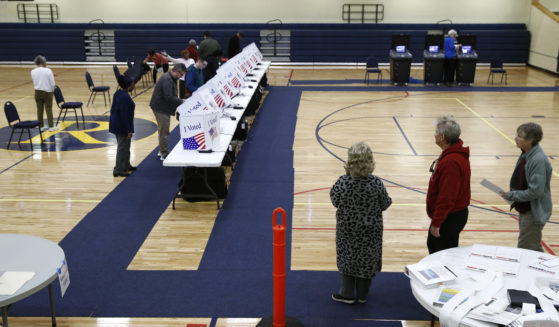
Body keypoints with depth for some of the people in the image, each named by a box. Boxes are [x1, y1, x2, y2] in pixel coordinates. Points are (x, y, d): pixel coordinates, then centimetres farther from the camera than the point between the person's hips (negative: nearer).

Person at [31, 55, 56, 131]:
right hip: (47, 92, -3)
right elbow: (52, 83, -10)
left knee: (39, 109, 10)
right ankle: (51, 126, 4)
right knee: (49, 109, 2)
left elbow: (34, 82, 5)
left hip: (38, 92, 3)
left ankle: (41, 126, 15)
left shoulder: (33, 72, -3)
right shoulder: (48, 71, -14)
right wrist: (52, 91, 6)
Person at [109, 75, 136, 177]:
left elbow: (114, 109, 14)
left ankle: (126, 165, 36)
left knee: (125, 146, 22)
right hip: (122, 126, -10)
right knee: (123, 147, 0)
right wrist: (129, 130, -20)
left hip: (116, 124, 10)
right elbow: (124, 115, -24)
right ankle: (118, 170, 7)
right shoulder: (125, 97, -24)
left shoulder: (118, 93, 6)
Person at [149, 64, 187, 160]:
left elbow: (171, 95, 18)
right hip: (161, 108, -11)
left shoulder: (170, 78, 11)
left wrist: (179, 101, 6)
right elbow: (169, 97, -27)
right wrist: (181, 101, -19)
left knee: (163, 130, 20)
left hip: (162, 107, 11)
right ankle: (164, 154, 4)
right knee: (164, 131, -4)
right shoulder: (167, 80, -23)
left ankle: (162, 151, 32)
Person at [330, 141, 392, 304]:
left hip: (347, 229, 0)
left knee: (347, 258, 19)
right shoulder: (376, 183, -21)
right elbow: (385, 204, -8)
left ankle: (347, 293, 29)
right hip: (370, 230, 0)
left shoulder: (342, 182, -20)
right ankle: (362, 295, 31)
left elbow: (335, 201, -4)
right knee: (367, 260, 17)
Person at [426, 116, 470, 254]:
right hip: (454, 213, 11)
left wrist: (436, 223, -22)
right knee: (432, 245, 25)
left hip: (450, 218, -11)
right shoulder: (456, 153, 5)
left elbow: (447, 197, -29)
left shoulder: (451, 162, -29)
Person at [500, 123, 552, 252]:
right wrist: (512, 195, 2)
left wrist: (511, 195, -18)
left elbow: (535, 191, -26)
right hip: (524, 210, 9)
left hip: (534, 213, -9)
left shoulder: (539, 160, -25)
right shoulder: (525, 156, 2)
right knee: (535, 249, 23)